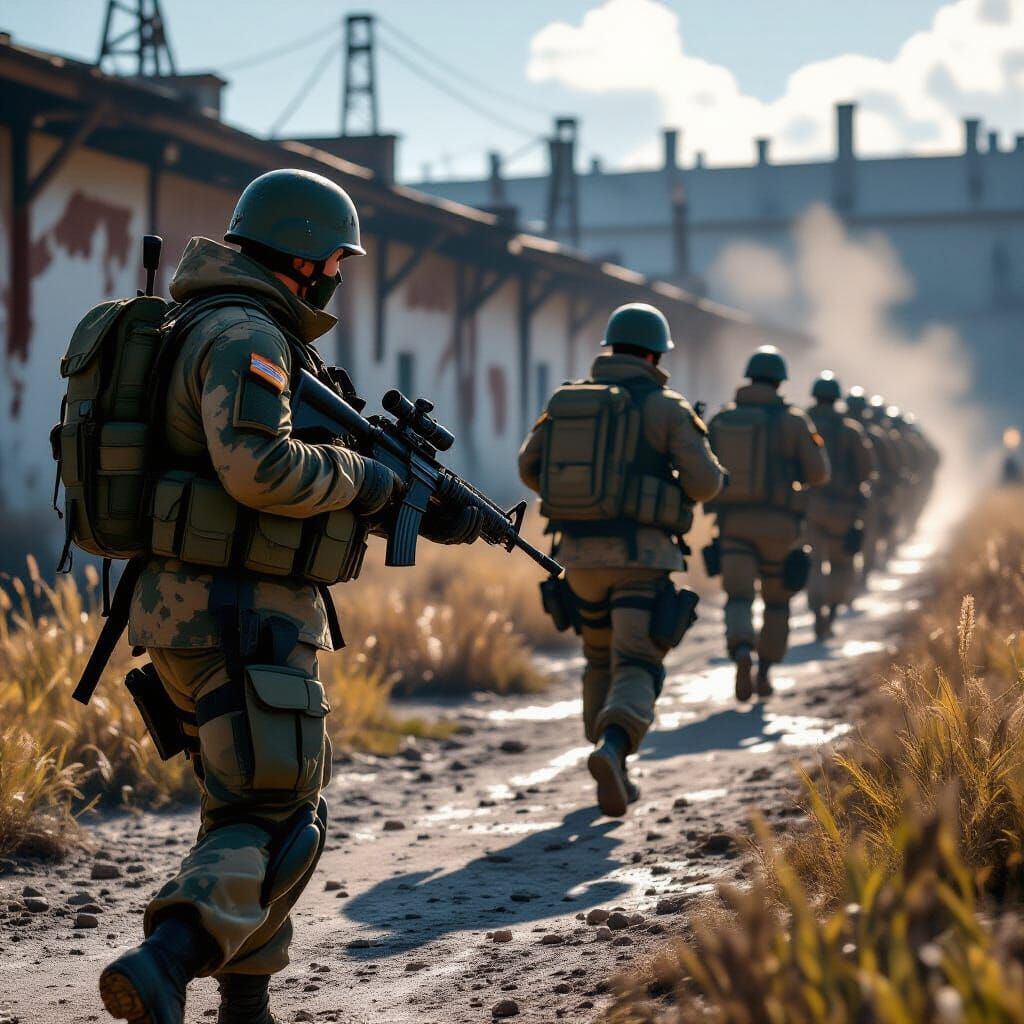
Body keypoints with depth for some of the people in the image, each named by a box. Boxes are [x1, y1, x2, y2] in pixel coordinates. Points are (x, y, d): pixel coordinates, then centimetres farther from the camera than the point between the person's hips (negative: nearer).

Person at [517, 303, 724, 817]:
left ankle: (614, 776, 24)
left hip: (579, 552, 4)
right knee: (635, 669, -5)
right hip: (642, 554, -4)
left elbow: (530, 466, 3)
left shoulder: (566, 400, 8)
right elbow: (705, 482, -8)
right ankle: (611, 750, -34)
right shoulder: (666, 407, -3)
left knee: (601, 659, 22)